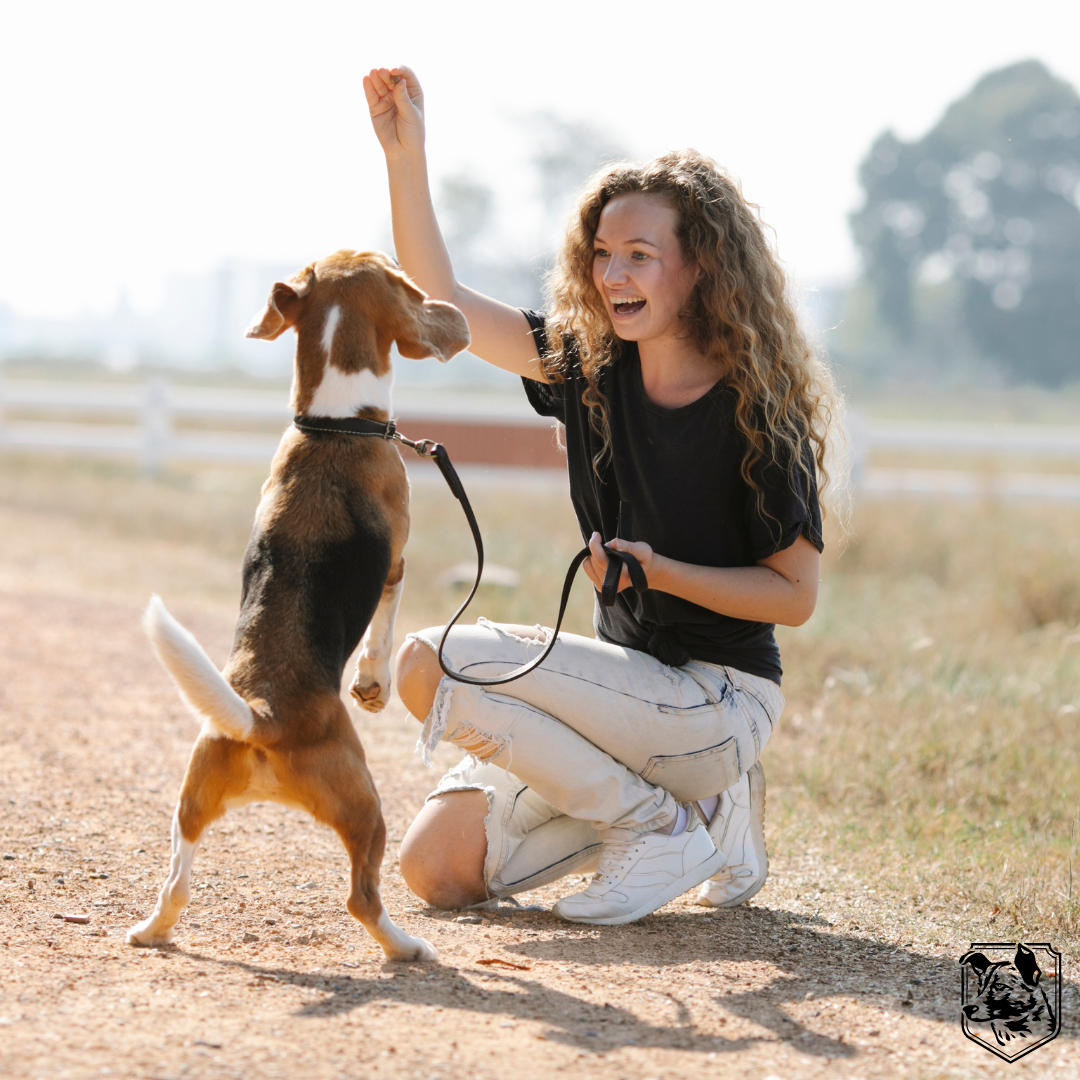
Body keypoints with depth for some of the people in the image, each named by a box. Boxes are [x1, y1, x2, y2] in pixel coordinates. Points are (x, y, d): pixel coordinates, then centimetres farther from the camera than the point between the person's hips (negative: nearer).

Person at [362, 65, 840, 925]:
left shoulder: (759, 410, -14)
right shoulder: (591, 362, 2)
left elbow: (796, 594, -11)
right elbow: (440, 302, 3)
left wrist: (661, 571, -23)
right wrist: (406, 153, -8)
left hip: (720, 700, -7)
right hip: (632, 680, 7)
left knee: (435, 663, -21)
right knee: (438, 866, -2)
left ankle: (666, 827, -8)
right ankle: (697, 798, 10)